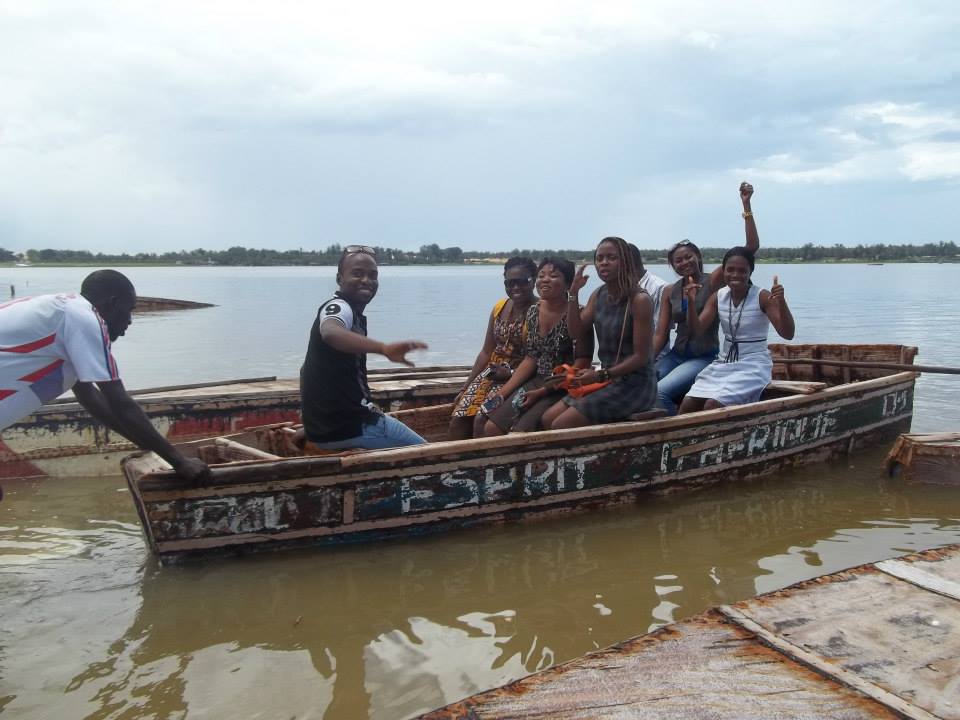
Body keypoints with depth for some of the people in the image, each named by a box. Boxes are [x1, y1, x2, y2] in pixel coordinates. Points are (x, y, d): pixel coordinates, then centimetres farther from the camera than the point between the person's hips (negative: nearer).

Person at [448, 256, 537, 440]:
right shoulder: (499, 307, 12)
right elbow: (486, 352, 15)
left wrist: (510, 374, -19)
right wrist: (464, 389, 10)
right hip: (491, 373, 6)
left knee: (482, 421, -27)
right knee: (458, 421, -13)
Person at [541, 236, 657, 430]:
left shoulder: (640, 300, -17)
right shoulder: (598, 295, 6)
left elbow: (641, 356, -17)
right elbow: (577, 332, 3)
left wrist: (601, 375, -21)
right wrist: (573, 294, -6)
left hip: (635, 384, -8)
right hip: (607, 380, 8)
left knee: (561, 426, -16)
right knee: (548, 419, 1)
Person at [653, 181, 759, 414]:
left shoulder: (713, 281, -4)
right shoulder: (670, 293, 6)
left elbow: (752, 247, -13)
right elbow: (661, 335, 2)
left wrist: (746, 205, -18)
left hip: (705, 357, -4)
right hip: (676, 355, 5)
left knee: (660, 392, -28)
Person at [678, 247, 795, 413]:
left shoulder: (762, 297, -10)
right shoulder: (718, 297, 4)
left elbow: (788, 334, -14)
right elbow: (696, 330, 0)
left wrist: (781, 302, -30)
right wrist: (691, 302, -16)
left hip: (754, 366, -5)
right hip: (724, 363, 5)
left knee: (712, 406, -26)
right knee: (687, 405, -14)